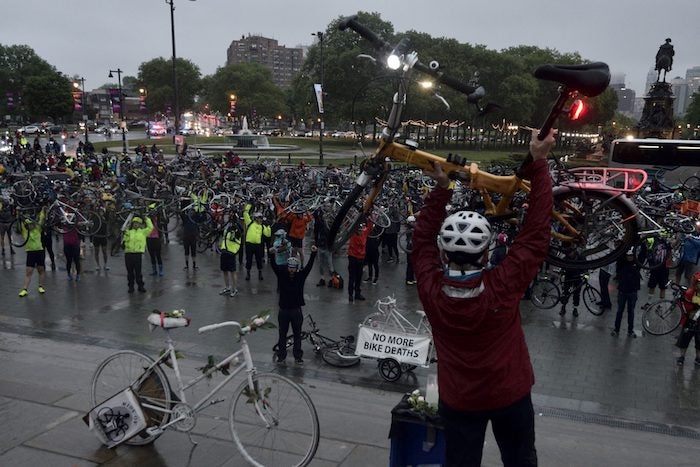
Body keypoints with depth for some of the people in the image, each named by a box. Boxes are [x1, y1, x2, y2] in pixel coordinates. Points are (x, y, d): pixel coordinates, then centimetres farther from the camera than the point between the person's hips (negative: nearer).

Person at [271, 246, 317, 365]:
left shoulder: (301, 276, -3)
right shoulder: (282, 275, -2)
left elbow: (309, 266, -12)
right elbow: (274, 265, -13)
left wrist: (313, 253, -25)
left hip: (296, 310, 0)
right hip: (283, 310, 0)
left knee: (297, 334, 9)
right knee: (282, 334, 9)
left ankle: (298, 356, 19)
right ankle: (281, 356, 19)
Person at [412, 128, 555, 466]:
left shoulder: (431, 290, -27)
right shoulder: (503, 287, -31)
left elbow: (422, 239, -10)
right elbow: (535, 235, -23)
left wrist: (441, 188, -9)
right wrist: (539, 165, -20)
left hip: (457, 400, 1)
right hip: (510, 395, 0)